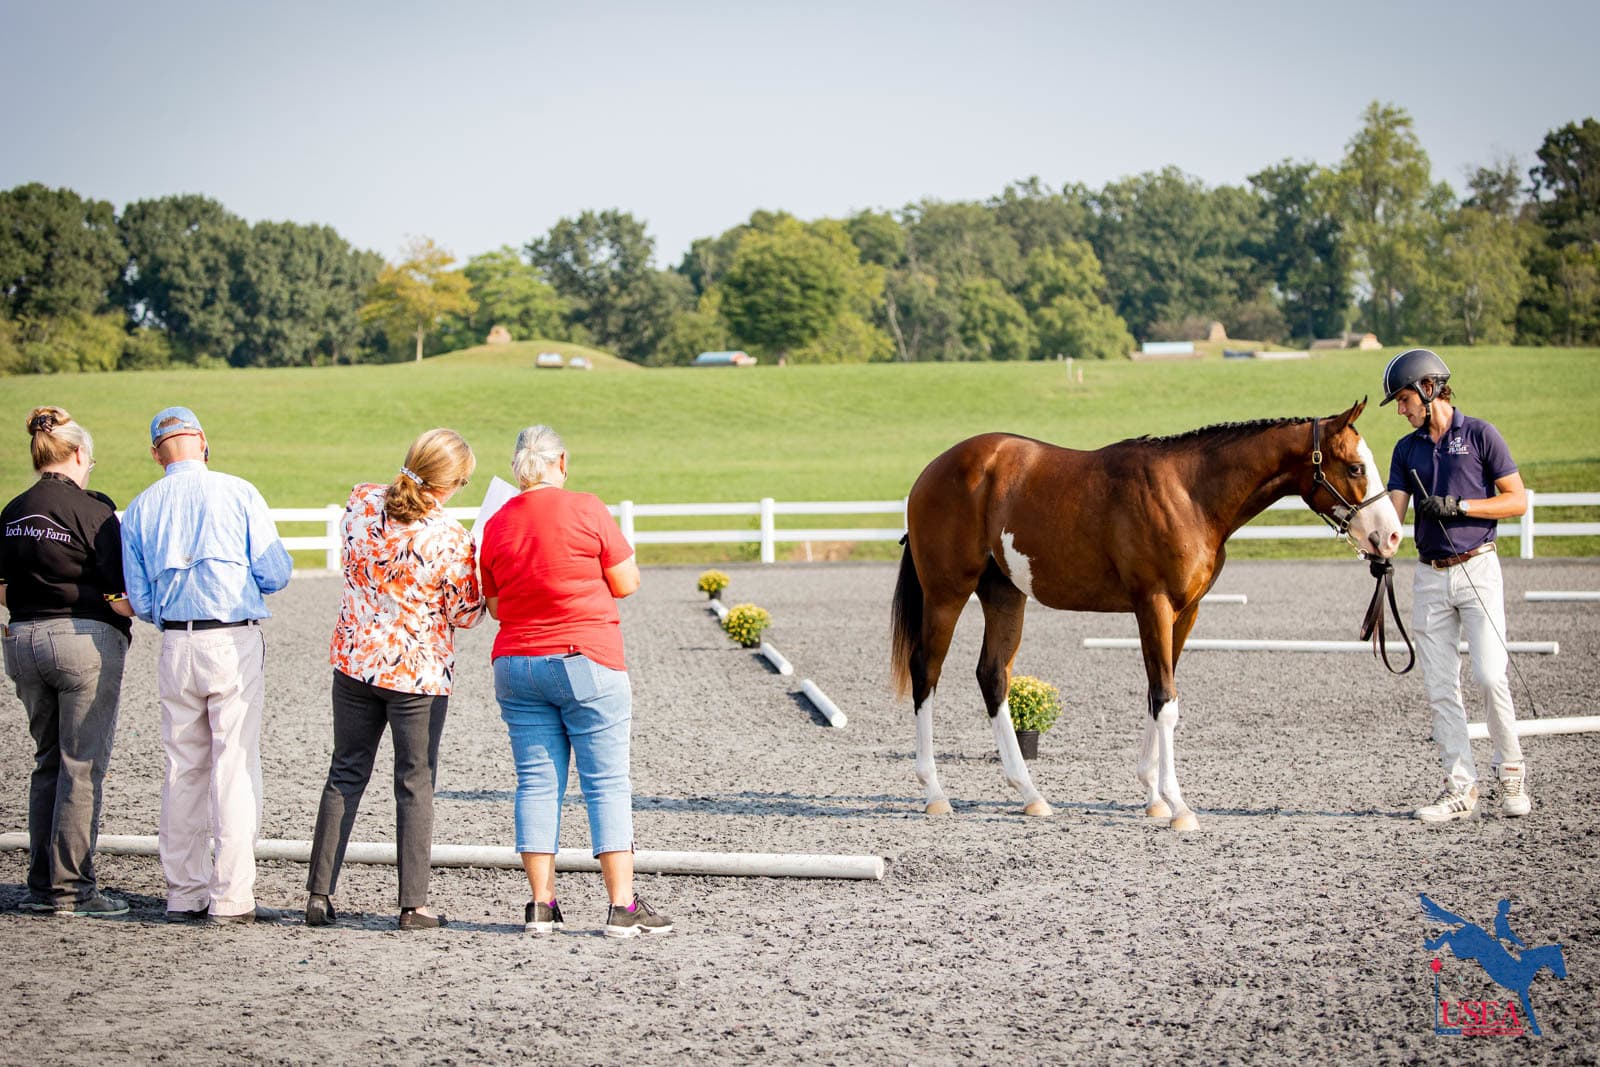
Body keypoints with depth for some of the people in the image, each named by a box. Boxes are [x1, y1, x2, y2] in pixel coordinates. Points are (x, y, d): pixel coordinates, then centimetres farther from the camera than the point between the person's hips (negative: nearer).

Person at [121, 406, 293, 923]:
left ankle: (184, 892, 14)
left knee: (183, 768, 11)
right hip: (234, 642, -4)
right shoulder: (238, 493, -3)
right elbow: (274, 574, -5)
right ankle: (231, 897, -4)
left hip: (176, 646, 4)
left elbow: (140, 601, 8)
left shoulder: (140, 509, 7)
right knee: (235, 768, -2)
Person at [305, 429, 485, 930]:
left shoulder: (361, 503, -7)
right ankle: (413, 904, 8)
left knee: (346, 774, 14)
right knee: (415, 784, 7)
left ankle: (319, 894, 14)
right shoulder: (450, 539, -20)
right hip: (419, 672, -4)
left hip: (355, 659, 4)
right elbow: (466, 614, -8)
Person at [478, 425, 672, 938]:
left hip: (516, 664, 4)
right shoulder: (587, 510, -8)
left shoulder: (495, 525, 5)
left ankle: (541, 905, 4)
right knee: (607, 783, -1)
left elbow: (495, 605, 12)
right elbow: (626, 584, -4)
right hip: (587, 663, -4)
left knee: (538, 784, 7)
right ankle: (623, 906, -3)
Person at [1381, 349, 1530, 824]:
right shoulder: (1406, 449, 11)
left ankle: (1511, 771, 5)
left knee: (1490, 676, -12)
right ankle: (1460, 787, 5)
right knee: (1441, 688, 1)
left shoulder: (1479, 434, -3)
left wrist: (1459, 506, -15)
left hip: (1477, 568, -5)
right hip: (1430, 576, 5)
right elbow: (1394, 512, 3)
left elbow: (1517, 500, -4)